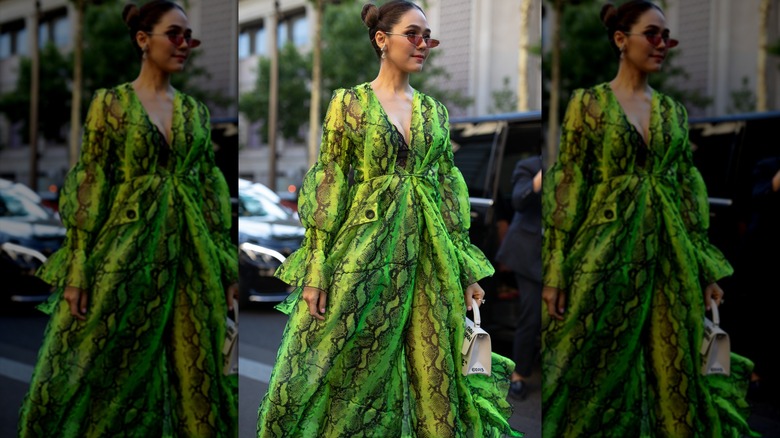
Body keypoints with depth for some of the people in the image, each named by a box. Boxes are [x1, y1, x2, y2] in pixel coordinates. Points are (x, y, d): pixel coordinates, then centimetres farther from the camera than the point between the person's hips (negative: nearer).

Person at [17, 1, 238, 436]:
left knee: (192, 368, 8)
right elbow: (90, 186, -6)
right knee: (112, 369, 3)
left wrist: (228, 263, 7)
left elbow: (212, 188, 10)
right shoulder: (111, 102, -2)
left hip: (190, 256, 4)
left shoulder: (194, 110, 10)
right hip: (126, 252, -4)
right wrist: (77, 268, -11)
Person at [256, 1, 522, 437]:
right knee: (353, 369, 3)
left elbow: (450, 189, 11)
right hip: (363, 250, -4)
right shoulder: (350, 103, -2)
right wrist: (316, 270, -11)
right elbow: (329, 187, -5)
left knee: (432, 370, 8)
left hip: (428, 258, 4)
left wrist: (467, 269, 8)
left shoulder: (434, 110, 10)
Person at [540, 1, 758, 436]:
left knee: (672, 365, 8)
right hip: (606, 251, -4)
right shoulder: (589, 102, -3)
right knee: (600, 366, 3)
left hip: (669, 254, 4)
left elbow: (690, 189, 11)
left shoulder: (673, 110, 10)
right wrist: (555, 268, -12)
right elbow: (567, 185, -6)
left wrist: (706, 267, 8)